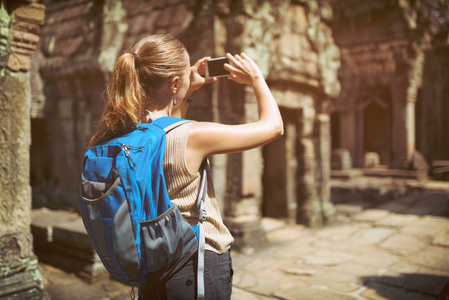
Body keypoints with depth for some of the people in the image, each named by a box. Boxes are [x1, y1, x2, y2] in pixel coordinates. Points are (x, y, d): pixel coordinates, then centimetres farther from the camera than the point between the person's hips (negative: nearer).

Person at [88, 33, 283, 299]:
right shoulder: (192, 137, -25)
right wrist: (256, 79, 2)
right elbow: (274, 126, -12)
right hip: (200, 268, -6)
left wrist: (188, 93, 15)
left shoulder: (112, 137, -5)